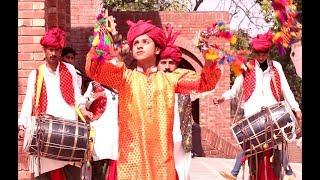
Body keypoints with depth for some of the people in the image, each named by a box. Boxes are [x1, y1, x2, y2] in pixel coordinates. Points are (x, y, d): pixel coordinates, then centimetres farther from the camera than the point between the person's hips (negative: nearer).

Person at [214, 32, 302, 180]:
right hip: (252, 113, -1)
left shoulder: (276, 66, 7)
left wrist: (296, 109, 0)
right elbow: (235, 89, 4)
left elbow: (285, 90, 6)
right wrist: (223, 98, -13)